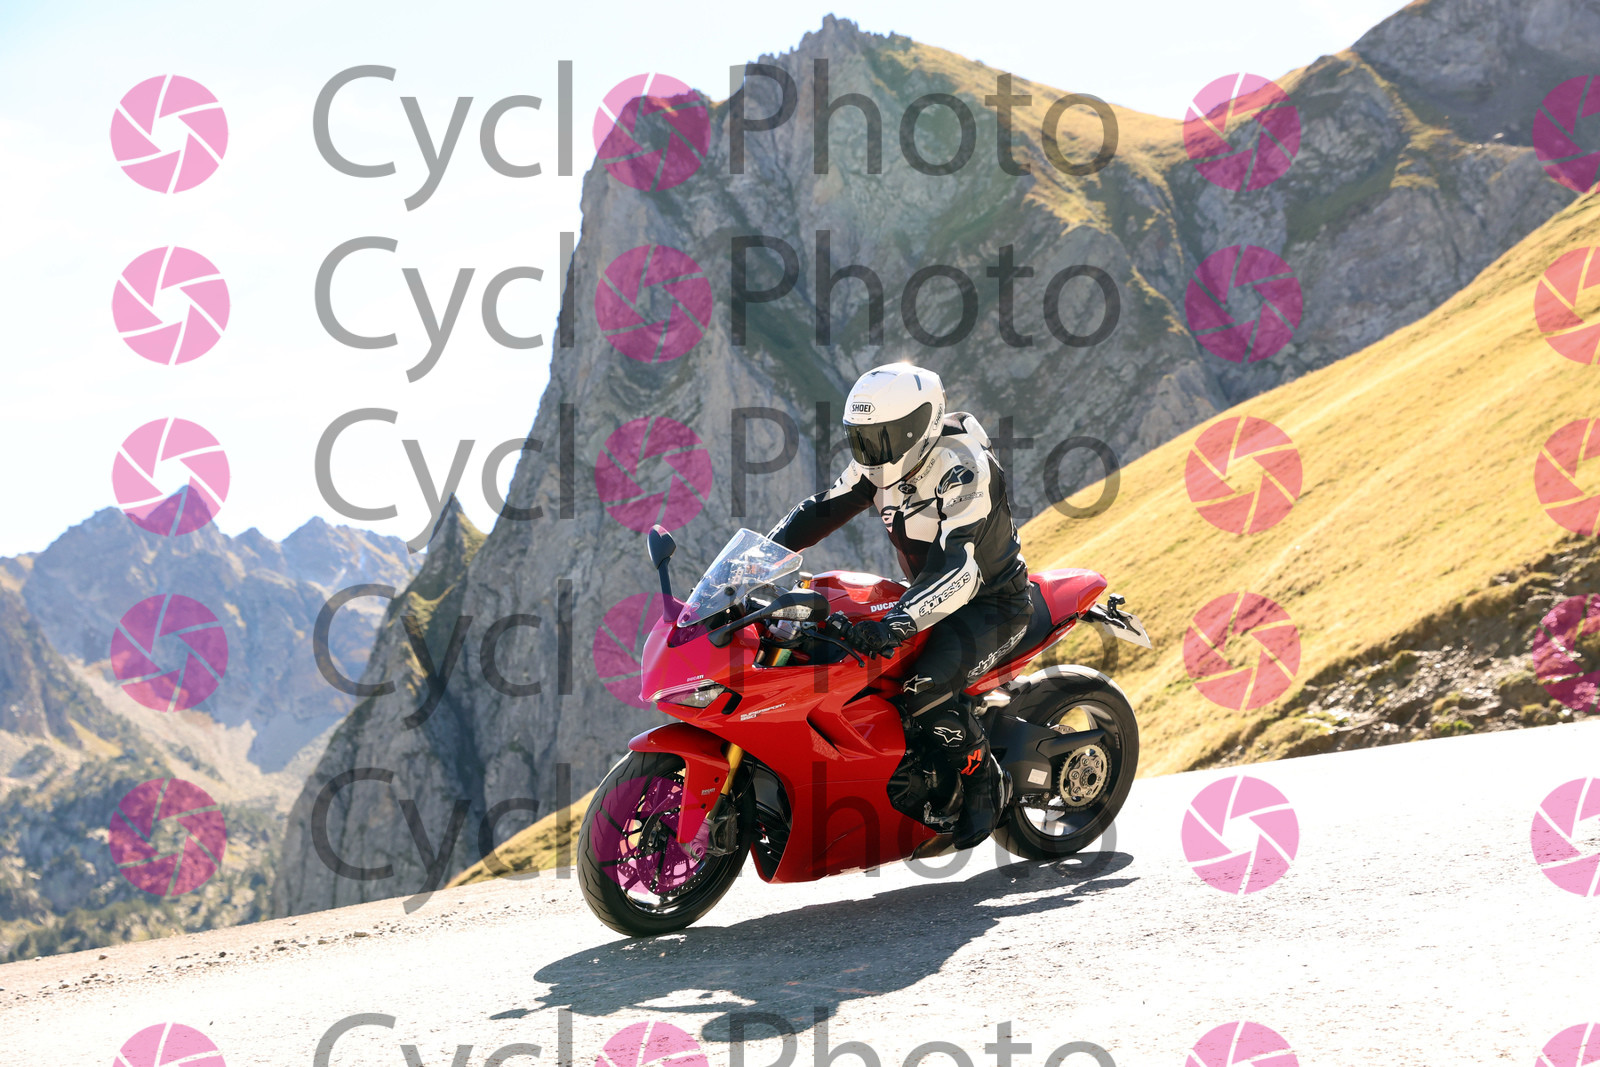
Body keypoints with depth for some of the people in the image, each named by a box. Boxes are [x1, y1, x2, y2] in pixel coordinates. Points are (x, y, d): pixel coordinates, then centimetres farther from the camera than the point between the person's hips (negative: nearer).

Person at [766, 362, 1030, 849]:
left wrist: (896, 624, -51)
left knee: (929, 688, -31)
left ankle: (983, 781, -7)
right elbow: (824, 508, 5)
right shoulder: (882, 463, -2)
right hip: (927, 596, 9)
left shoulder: (961, 470, -29)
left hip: (992, 602, -9)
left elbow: (960, 572, -39)